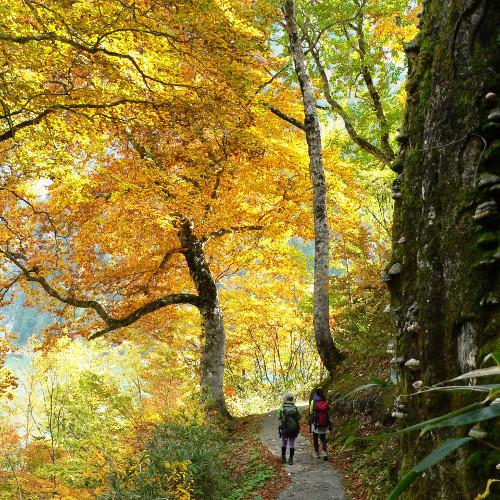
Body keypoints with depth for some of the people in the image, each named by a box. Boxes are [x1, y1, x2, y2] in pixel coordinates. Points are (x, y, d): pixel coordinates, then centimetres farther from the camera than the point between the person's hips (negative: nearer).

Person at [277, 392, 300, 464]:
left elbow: (279, 417, -2)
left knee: (284, 443, 18)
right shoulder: (295, 408, -8)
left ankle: (283, 458, 29)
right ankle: (291, 459, 8)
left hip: (284, 429, -1)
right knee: (292, 444, 9)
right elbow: (299, 417, 2)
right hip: (294, 429, 1)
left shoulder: (282, 408, -12)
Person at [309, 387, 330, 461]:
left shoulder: (313, 401, -9)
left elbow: (310, 412, -1)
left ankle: (317, 453, 20)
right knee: (323, 439, 8)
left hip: (315, 422, -2)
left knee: (315, 438, 15)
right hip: (324, 423, 2)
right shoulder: (325, 401, -2)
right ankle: (324, 452, -12)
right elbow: (327, 412, 3)